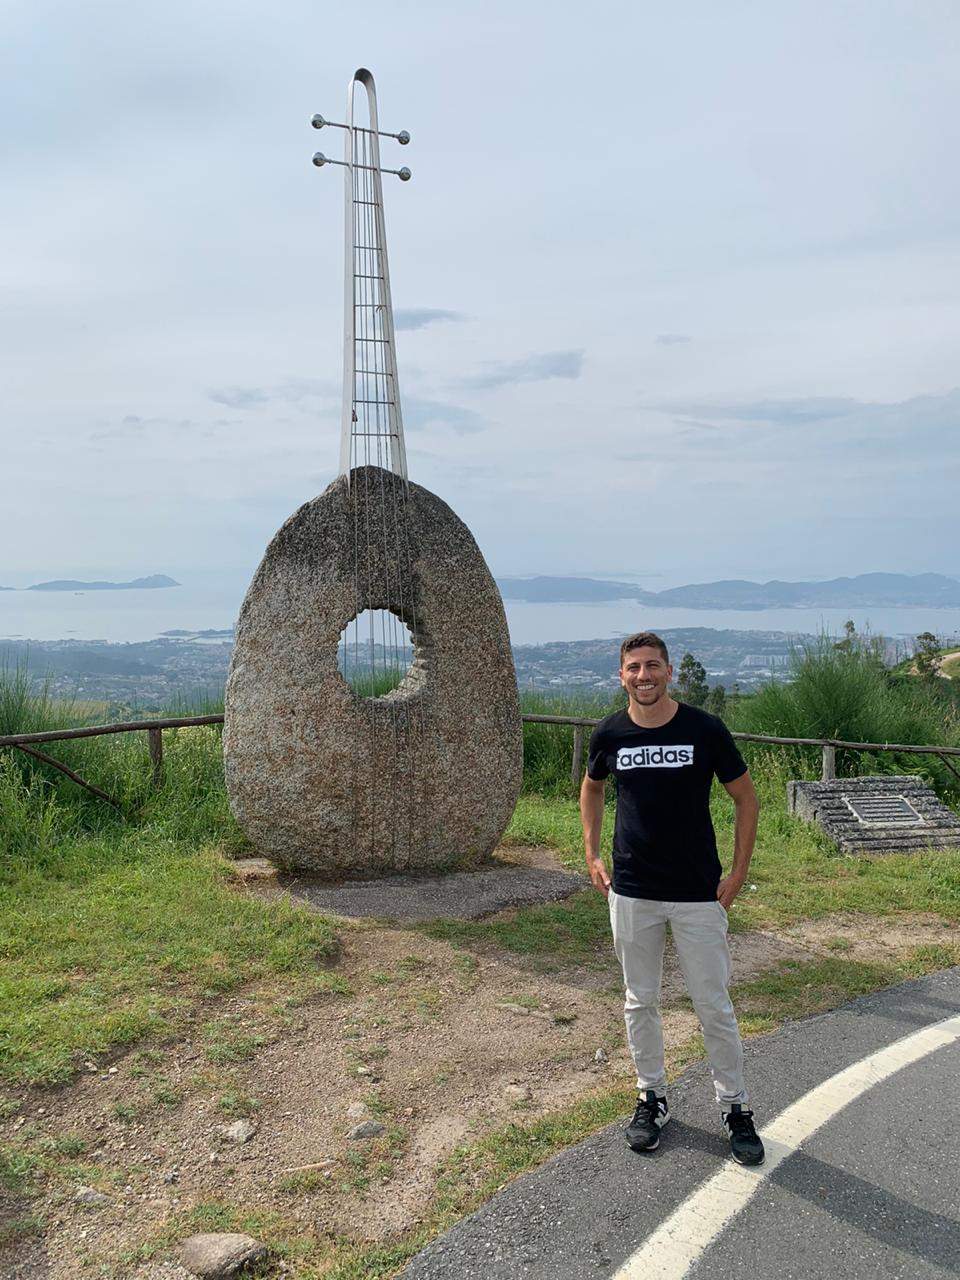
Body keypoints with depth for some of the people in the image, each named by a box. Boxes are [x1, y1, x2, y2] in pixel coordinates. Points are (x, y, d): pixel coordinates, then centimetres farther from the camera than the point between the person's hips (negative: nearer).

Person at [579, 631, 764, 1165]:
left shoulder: (705, 729, -11)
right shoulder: (610, 734, -3)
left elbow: (746, 798, 0)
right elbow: (592, 788, 17)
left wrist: (738, 873, -4)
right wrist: (592, 854, 9)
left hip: (699, 894, -2)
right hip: (632, 892, 3)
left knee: (714, 1005, 7)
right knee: (641, 1002, 14)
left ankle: (735, 1106, 27)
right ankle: (653, 1097, 33)